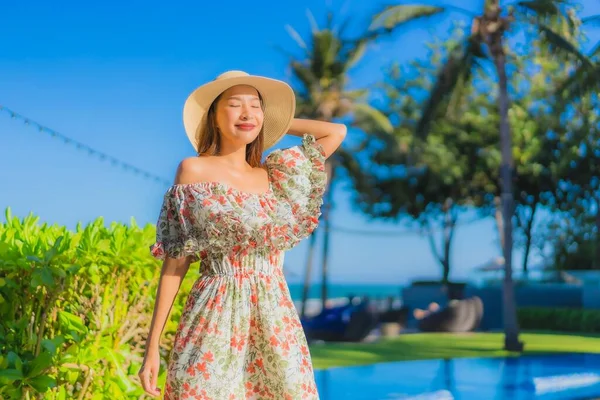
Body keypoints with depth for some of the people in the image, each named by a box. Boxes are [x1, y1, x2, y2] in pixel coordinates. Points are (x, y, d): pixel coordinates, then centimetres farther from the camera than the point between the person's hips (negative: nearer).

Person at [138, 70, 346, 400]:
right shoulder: (194, 170, 0)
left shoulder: (275, 174, 11)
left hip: (276, 320, 4)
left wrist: (275, 122, 18)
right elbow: (175, 262, -2)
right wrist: (152, 345, -6)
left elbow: (337, 132, 19)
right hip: (216, 318, -4)